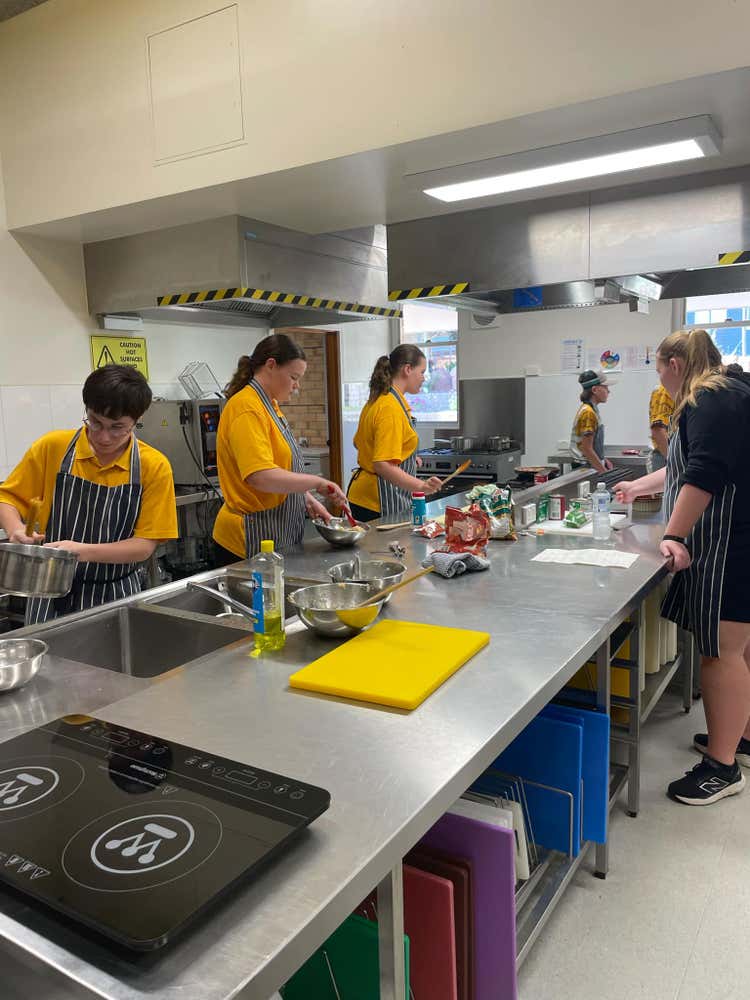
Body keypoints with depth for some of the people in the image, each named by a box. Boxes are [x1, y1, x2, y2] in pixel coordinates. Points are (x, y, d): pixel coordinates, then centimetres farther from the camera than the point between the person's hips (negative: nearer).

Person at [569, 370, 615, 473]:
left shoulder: (591, 410, 12)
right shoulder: (588, 413, -17)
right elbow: (586, 449, -21)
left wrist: (604, 460, 12)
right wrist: (605, 472, -18)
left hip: (594, 466, 9)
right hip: (587, 468, -9)